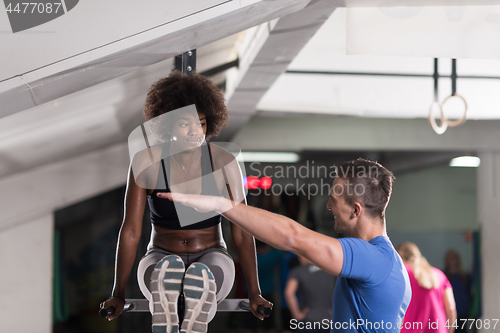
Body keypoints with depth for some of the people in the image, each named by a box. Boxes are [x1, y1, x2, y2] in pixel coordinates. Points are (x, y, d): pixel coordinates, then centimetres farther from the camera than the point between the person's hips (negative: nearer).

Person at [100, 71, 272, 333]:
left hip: (211, 260, 0)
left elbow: (241, 232, -9)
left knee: (199, 275, -37)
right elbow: (130, 230, -8)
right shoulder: (146, 162, -12)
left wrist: (254, 294, -11)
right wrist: (118, 295, -9)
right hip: (160, 260, 0)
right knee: (169, 268, -37)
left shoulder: (223, 162, -12)